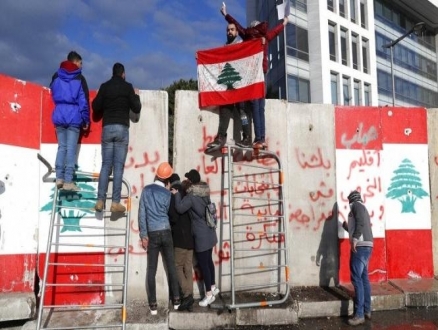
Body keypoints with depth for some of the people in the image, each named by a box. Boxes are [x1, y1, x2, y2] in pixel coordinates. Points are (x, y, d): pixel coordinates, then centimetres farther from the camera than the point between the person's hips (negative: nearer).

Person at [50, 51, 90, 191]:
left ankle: (59, 178, 6)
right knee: (71, 149, -4)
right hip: (74, 117, -4)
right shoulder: (79, 78, -2)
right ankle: (68, 181, -5)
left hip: (59, 116, 4)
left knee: (62, 147, 11)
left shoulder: (56, 77, 12)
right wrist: (86, 119, -1)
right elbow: (83, 100, -5)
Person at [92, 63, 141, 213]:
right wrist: (136, 95, 22)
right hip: (122, 128, -2)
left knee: (105, 166, 6)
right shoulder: (127, 87, 3)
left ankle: (100, 201, 1)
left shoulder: (104, 86, 9)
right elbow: (136, 108, 4)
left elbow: (96, 107, 9)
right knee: (118, 166, -2)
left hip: (107, 128, 2)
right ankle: (115, 202, -4)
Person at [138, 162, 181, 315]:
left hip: (152, 234, 0)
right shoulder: (167, 193, 0)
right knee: (171, 267, 10)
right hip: (165, 232, 0)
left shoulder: (146, 190, 2)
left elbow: (142, 213, -2)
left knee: (151, 270, 3)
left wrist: (143, 235, 0)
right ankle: (176, 300, 16)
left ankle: (153, 305, 4)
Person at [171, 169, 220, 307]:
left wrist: (177, 194, -9)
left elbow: (180, 208, -23)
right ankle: (213, 287, 33)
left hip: (201, 235, -9)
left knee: (203, 264, 1)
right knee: (208, 260, 21)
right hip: (209, 231, 9)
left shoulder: (191, 196, -21)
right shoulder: (205, 192, 4)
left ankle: (209, 294, 10)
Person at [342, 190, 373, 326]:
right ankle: (367, 310, 16)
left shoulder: (356, 205, -2)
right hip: (366, 246, 10)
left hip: (360, 246, -10)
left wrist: (355, 239, -25)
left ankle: (359, 314, -13)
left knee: (357, 278, -12)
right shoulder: (362, 207, 25)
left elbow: (360, 222, -19)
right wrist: (345, 225, 45)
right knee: (364, 277, 12)